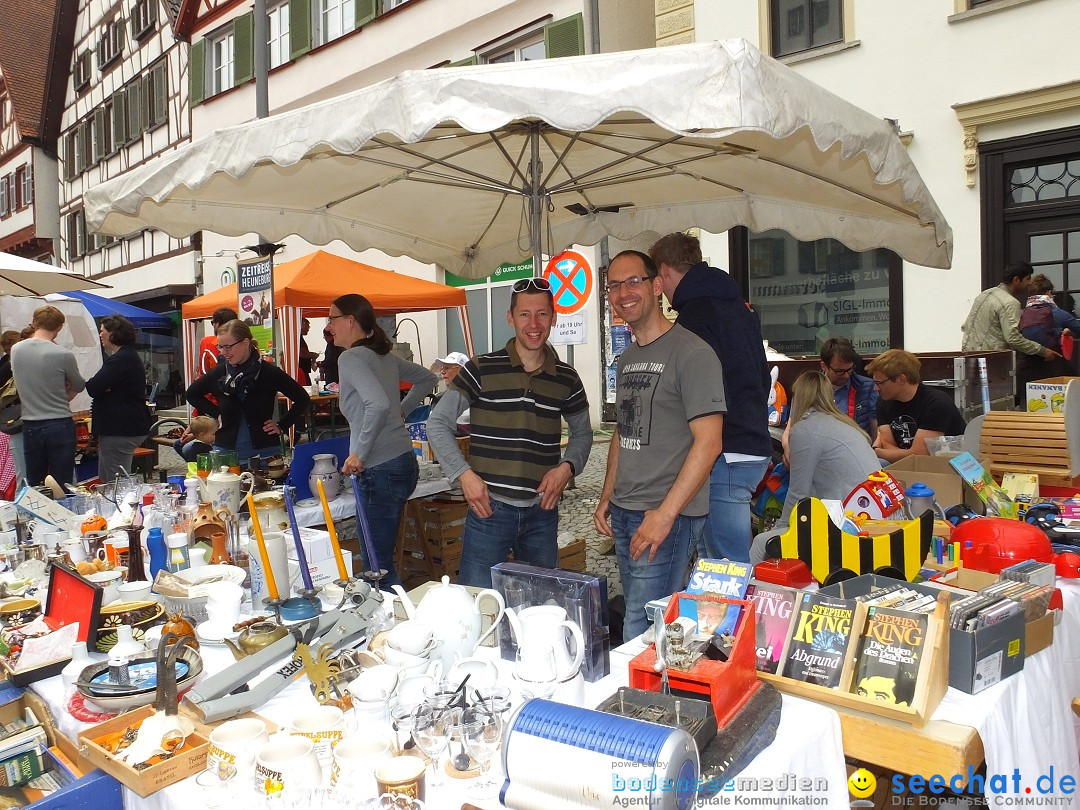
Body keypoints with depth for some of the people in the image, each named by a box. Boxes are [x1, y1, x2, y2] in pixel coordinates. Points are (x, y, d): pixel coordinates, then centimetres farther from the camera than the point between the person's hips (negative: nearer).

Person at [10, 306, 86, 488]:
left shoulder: (16, 350, 1)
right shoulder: (64, 355, -13)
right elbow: (79, 387, 2)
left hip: (30, 427, 4)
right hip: (59, 425, -4)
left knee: (33, 486, 14)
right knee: (62, 486, 1)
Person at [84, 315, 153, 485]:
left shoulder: (122, 359, -18)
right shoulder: (128, 355, 18)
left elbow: (93, 388, -23)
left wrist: (89, 382, 0)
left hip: (121, 431, -12)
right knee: (105, 479, 19)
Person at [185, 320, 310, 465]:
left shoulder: (269, 373, -8)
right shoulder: (218, 372, 0)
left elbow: (303, 398, 1)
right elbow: (191, 394, 18)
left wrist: (282, 426, -2)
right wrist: (216, 414, 8)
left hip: (264, 451, -2)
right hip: (226, 449, 3)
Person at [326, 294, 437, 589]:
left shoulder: (351, 358, -11)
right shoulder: (384, 355, 14)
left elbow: (378, 404, -27)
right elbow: (427, 379, 28)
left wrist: (359, 454, -19)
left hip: (381, 469, -9)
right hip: (403, 461, 9)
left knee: (377, 564, -4)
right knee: (381, 555, 18)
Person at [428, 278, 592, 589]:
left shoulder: (566, 378, 4)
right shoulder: (481, 370, -7)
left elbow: (582, 432, 17)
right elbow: (438, 424, -4)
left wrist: (567, 466, -1)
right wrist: (464, 474, -13)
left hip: (543, 511, 4)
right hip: (489, 508, -3)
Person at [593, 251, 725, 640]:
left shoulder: (691, 353, -11)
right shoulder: (627, 358, 15)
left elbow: (708, 441, -17)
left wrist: (665, 514, -20)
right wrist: (606, 498, 15)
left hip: (668, 514, -8)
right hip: (623, 513, 8)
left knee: (642, 631, -8)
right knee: (636, 615, 15)